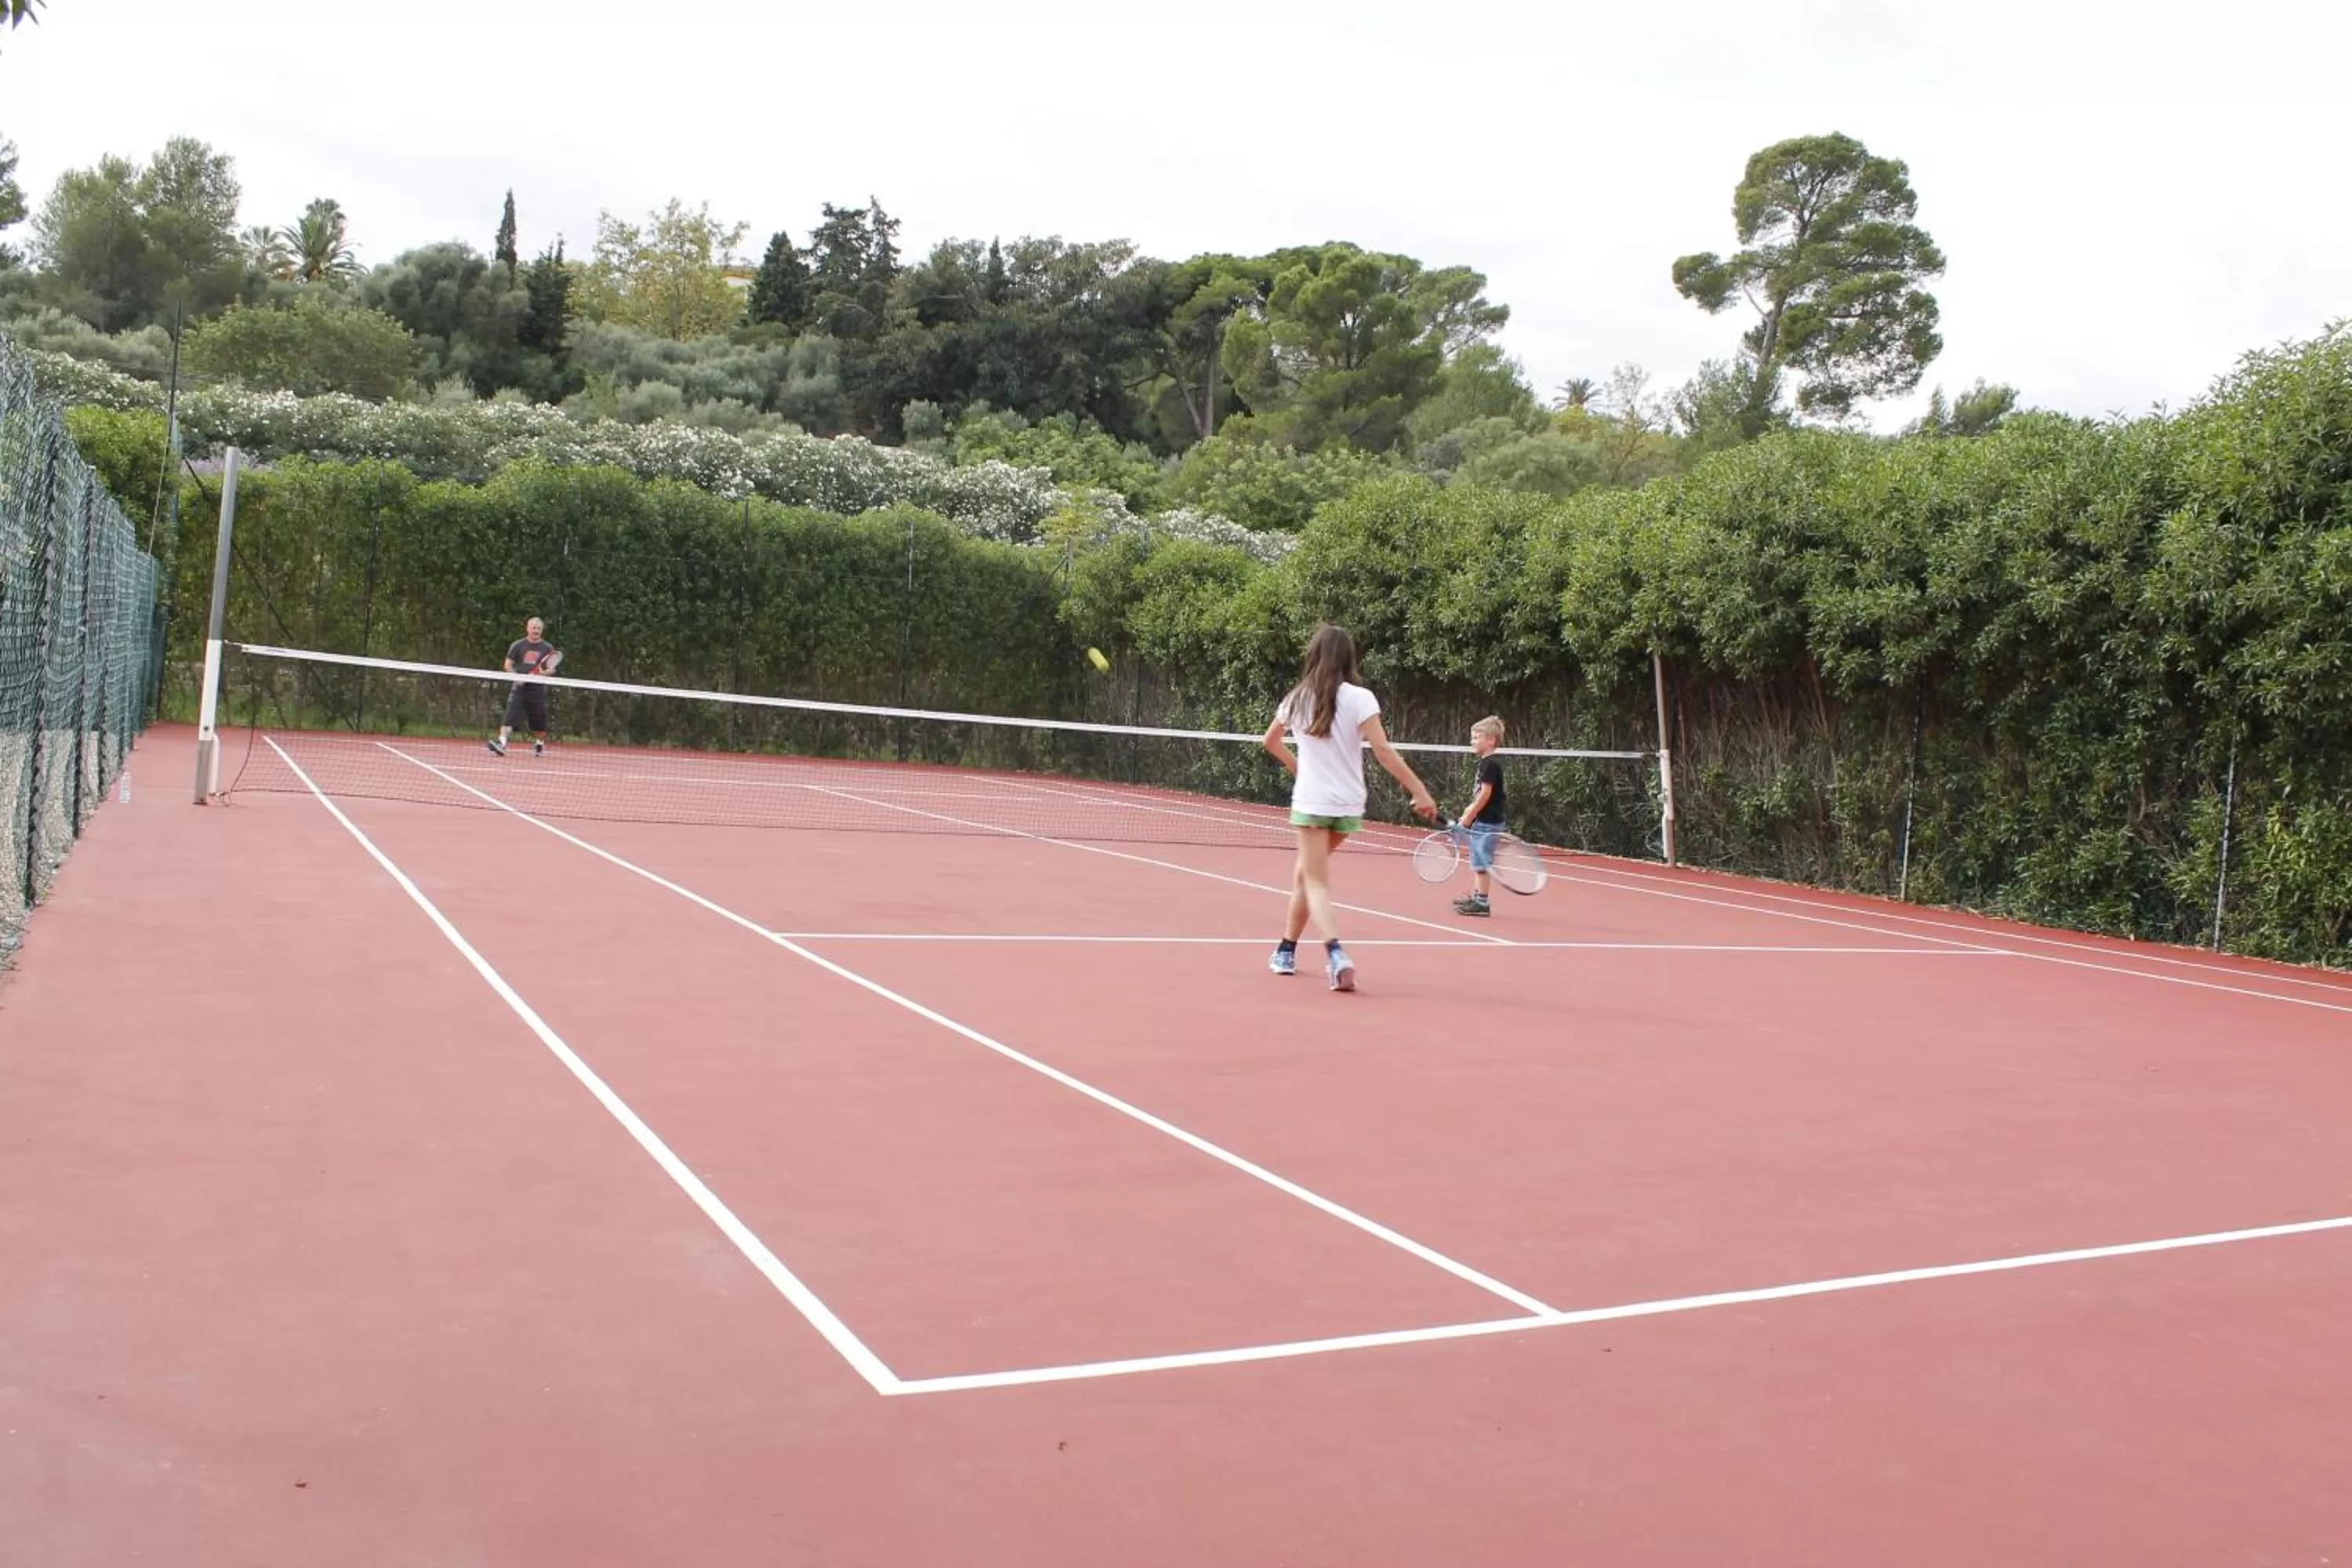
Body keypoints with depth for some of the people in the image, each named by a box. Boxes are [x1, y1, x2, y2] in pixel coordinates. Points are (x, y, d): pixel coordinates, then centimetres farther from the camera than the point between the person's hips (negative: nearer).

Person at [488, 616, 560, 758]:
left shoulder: (547, 648, 6)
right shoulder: (518, 645, 4)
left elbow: (551, 669, 9)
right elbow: (508, 665, 5)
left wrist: (545, 672, -14)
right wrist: (516, 676, -12)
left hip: (538, 689, 1)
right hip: (520, 688, -1)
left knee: (539, 722, 10)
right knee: (510, 717, -17)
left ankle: (540, 746, 32)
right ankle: (501, 743, -25)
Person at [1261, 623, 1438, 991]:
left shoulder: (1298, 698, 3)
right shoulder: (1359, 698, -8)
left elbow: (1270, 741, 19)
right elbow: (1383, 750, -16)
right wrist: (1419, 792, -14)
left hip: (1310, 802, -1)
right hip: (1348, 805, 1)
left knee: (1316, 882, -3)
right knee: (1306, 870, 20)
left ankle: (1336, 953, -28)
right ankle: (1287, 948, 27)